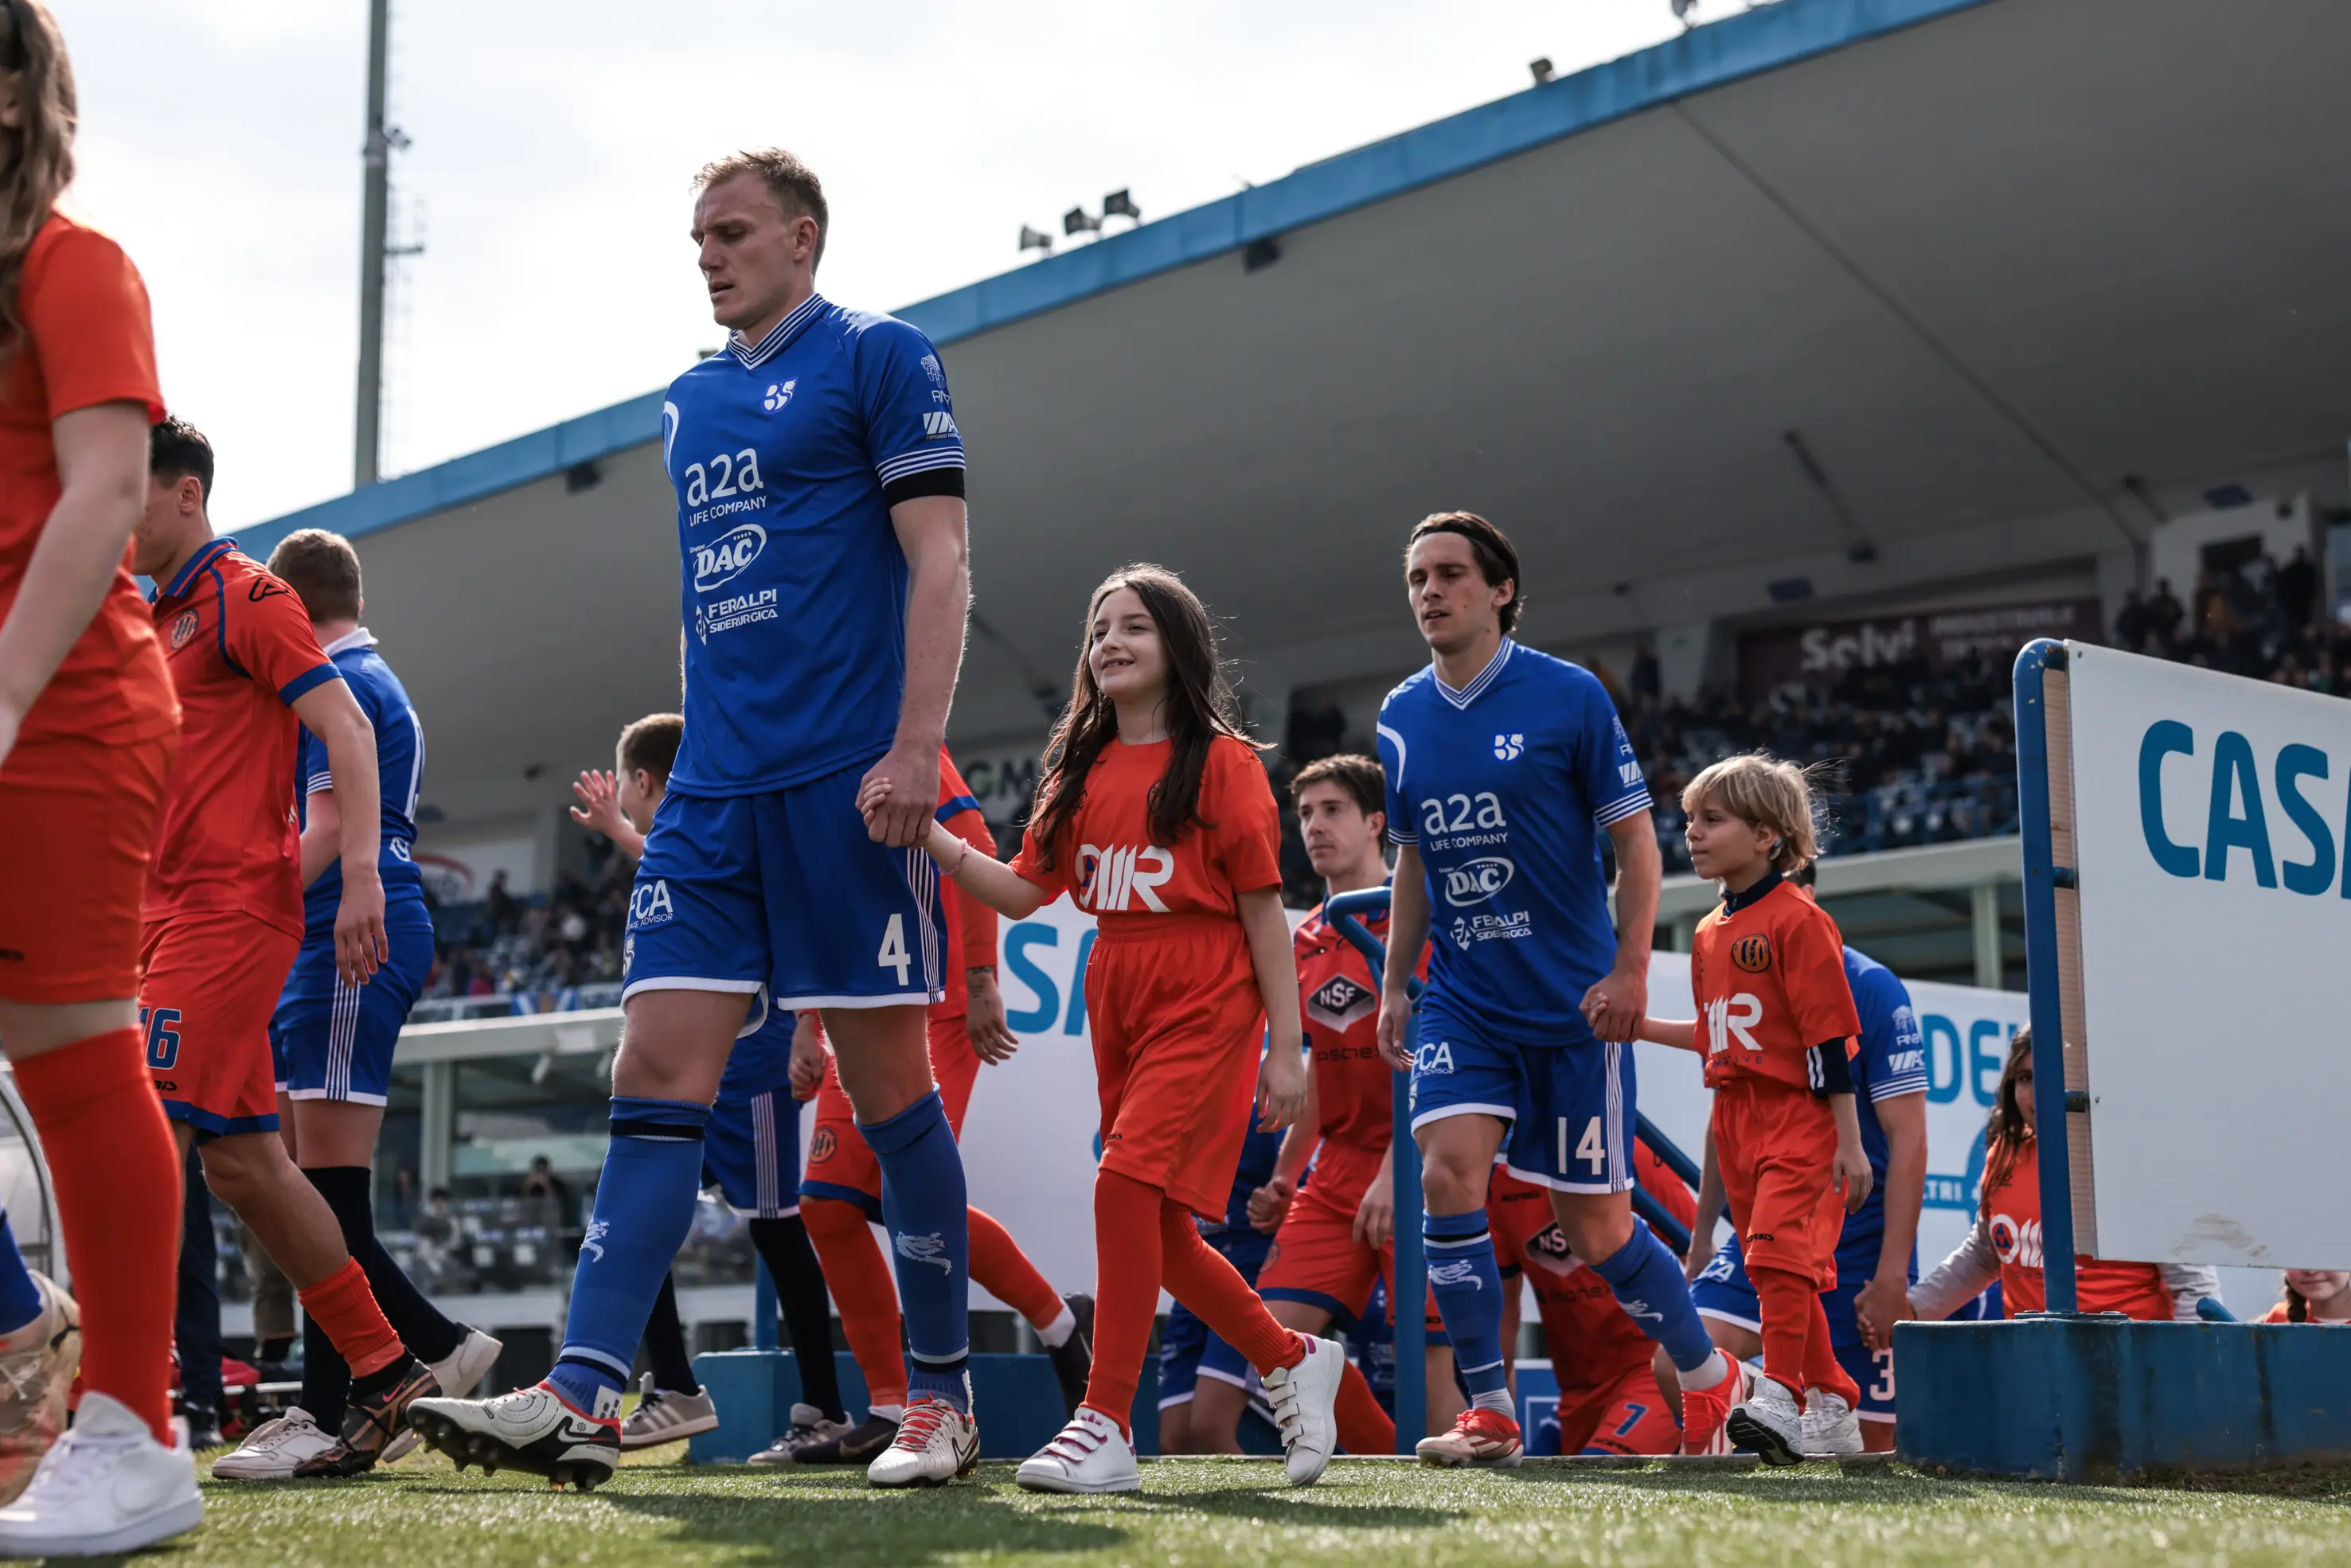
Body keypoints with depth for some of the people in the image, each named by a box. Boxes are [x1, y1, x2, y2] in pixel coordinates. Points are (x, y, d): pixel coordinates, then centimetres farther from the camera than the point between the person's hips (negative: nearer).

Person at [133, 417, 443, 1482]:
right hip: (178, 913, 9)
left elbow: (346, 730, -13)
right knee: (241, 1162, 7)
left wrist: (359, 875, -23)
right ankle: (384, 1374, 13)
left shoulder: (244, 594, -4)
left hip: (231, 906, -9)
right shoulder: (160, 622, 21)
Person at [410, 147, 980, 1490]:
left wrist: (916, 744, -17)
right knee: (661, 1069, -4)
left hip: (849, 784, -6)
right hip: (715, 788, 6)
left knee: (890, 1083, -1)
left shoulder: (879, 357, 0)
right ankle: (583, 1400, -8)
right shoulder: (690, 401, 19)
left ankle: (944, 1398, 11)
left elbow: (939, 561, -8)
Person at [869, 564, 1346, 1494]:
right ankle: (1290, 1362, 28)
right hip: (1115, 1000, 7)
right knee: (1158, 1229, 8)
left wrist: (1287, 1050, -7)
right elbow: (1023, 892, 8)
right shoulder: (1080, 771, 14)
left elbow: (1263, 911, -4)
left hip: (1203, 1005, -7)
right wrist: (929, 834, -7)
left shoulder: (1221, 762, -2)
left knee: (1129, 1181, -22)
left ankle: (1105, 1427, -19)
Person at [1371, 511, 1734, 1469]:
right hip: (1462, 1002, 4)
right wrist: (1394, 983, 12)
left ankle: (1708, 1375, 26)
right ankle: (1489, 1412, -8)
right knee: (1448, 1170, -18)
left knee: (1593, 1224, 1)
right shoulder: (1401, 719, 6)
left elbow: (1635, 836, -4)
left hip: (1573, 1002, -4)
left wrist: (1630, 970, -12)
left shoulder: (1569, 696, -7)